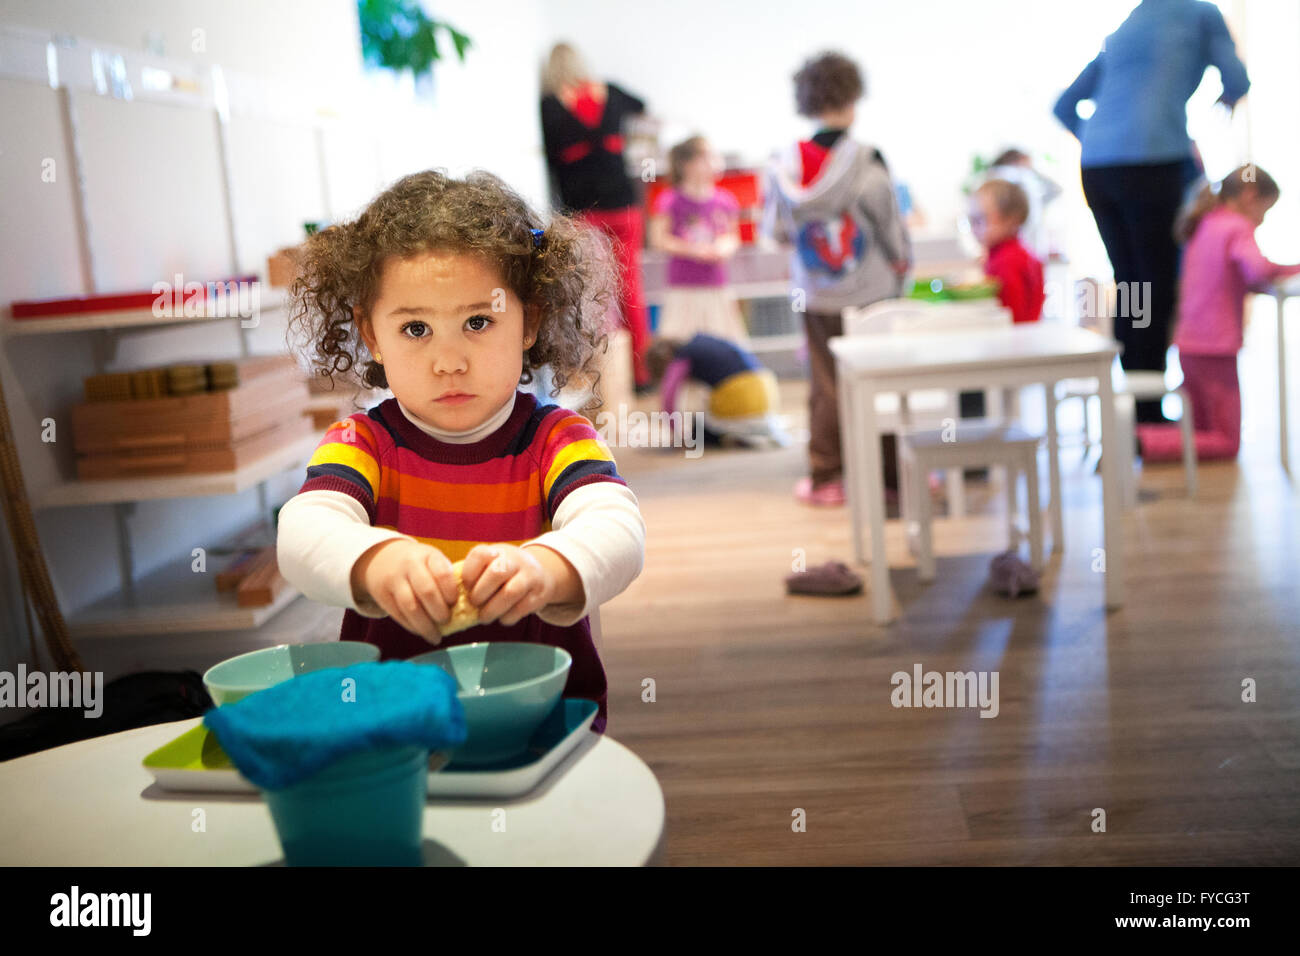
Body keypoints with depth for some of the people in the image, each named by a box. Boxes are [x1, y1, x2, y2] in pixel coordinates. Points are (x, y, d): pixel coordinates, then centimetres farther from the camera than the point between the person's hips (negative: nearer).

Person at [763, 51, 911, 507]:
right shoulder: (867, 161, -15)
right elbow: (889, 218, -7)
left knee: (825, 386, 10)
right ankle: (894, 472, 17)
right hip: (870, 290, -3)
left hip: (816, 297, 3)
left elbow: (775, 229, 2)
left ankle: (825, 477, 14)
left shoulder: (787, 165, -5)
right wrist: (902, 259, 11)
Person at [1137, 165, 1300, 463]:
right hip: (1216, 349, -8)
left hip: (1188, 346, 9)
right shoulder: (1237, 227, -10)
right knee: (1227, 443, -1)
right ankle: (1139, 443, -18)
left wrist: (1273, 272, 12)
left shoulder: (1203, 226, 15)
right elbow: (1258, 269, -27)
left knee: (1203, 431, 21)